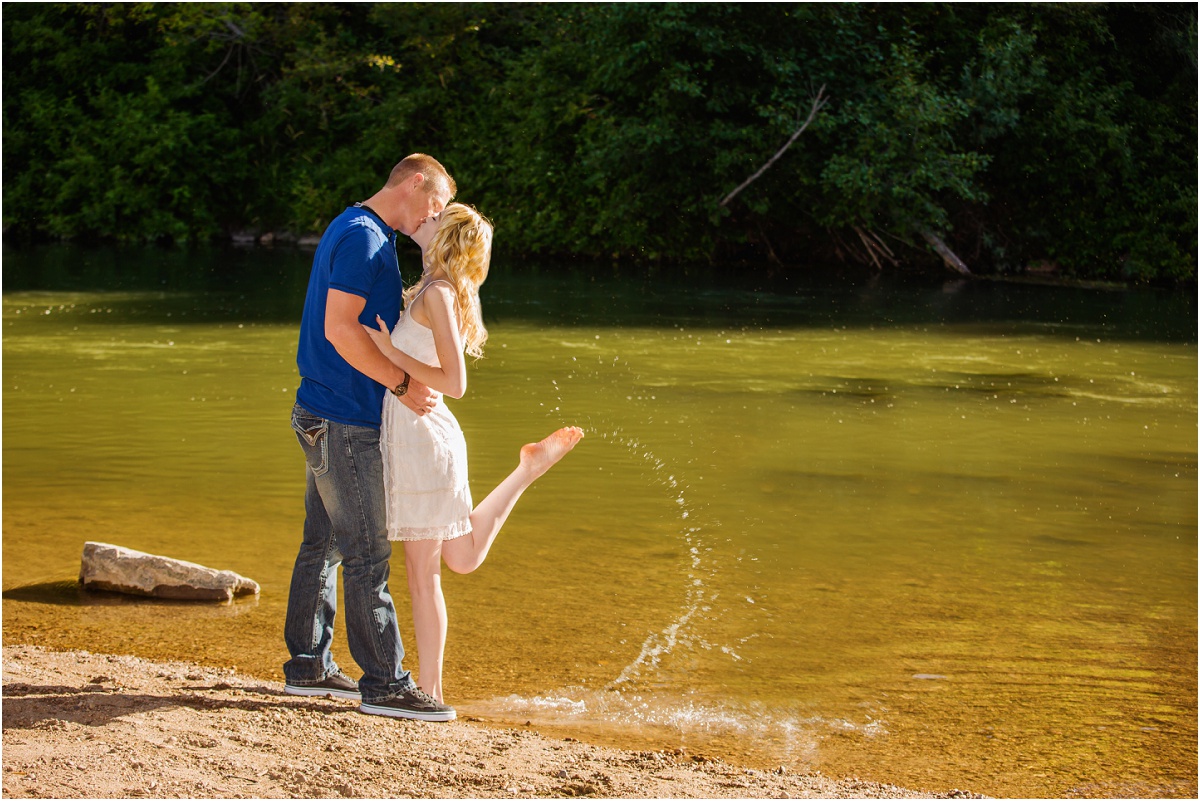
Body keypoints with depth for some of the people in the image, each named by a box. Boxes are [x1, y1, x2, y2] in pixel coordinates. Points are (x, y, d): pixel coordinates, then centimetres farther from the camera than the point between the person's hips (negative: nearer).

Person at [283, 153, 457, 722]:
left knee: (324, 544, 14)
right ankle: (384, 683, -3)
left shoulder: (367, 235, 17)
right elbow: (339, 328, -24)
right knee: (368, 553, -7)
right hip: (344, 422, -10)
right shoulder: (362, 237, -15)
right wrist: (403, 384, -22)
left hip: (326, 417, 10)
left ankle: (308, 665, 22)